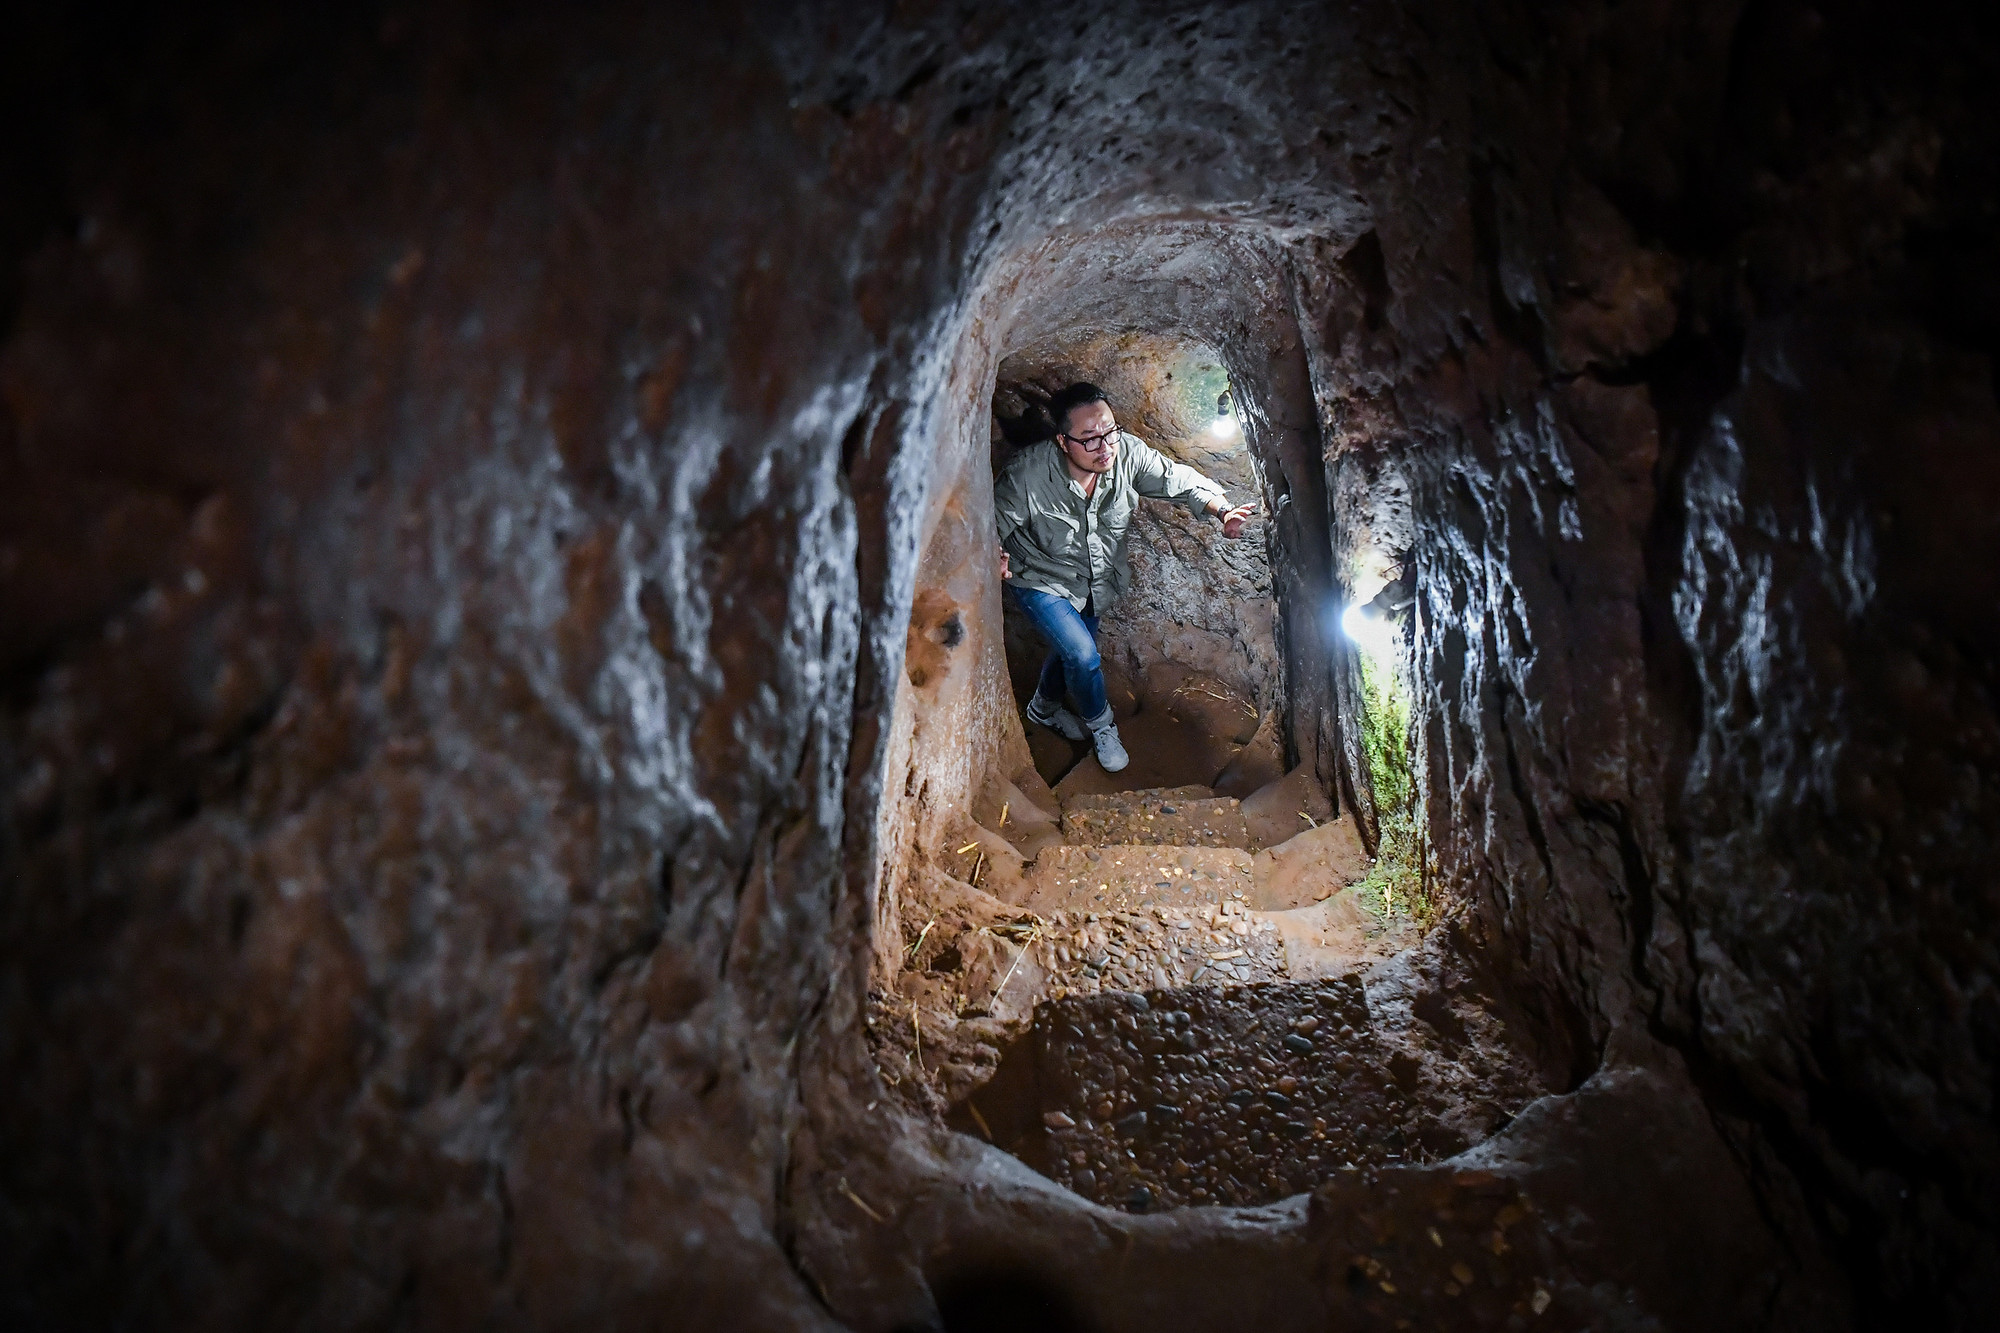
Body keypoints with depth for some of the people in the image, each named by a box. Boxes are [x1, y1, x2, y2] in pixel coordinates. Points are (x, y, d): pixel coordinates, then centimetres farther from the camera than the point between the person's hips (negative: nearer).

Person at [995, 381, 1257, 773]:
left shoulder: (1127, 452, -25)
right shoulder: (1027, 473, -35)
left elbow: (1180, 480, -14)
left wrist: (1223, 510, -30)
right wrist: (994, 556, -46)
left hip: (1095, 580, 5)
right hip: (1042, 581, -5)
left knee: (1070, 649, 24)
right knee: (1084, 657, -15)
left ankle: (1044, 707, 57)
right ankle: (1101, 726, 18)